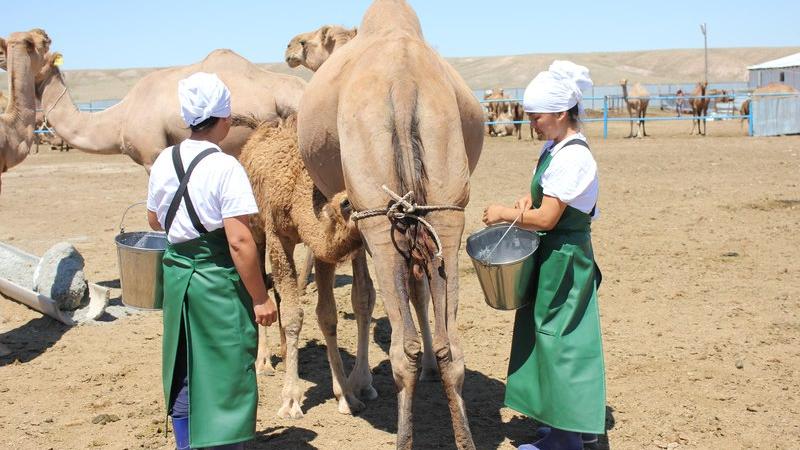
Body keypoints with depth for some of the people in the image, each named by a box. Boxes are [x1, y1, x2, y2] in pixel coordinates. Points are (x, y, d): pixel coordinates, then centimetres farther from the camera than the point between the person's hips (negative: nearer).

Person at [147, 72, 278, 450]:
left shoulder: (164, 161, 2)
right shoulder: (225, 168, -17)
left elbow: (154, 220, 17)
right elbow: (239, 241, -20)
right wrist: (260, 298, -12)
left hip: (177, 274, 7)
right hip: (218, 281, -7)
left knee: (183, 377, 19)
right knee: (225, 379, 3)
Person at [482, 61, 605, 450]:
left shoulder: (572, 157, -22)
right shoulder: (553, 147, 8)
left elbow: (546, 218, -23)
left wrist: (505, 213, -10)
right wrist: (529, 200, 3)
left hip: (564, 258, -10)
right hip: (553, 255, 10)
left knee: (559, 340, -2)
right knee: (562, 340, 16)